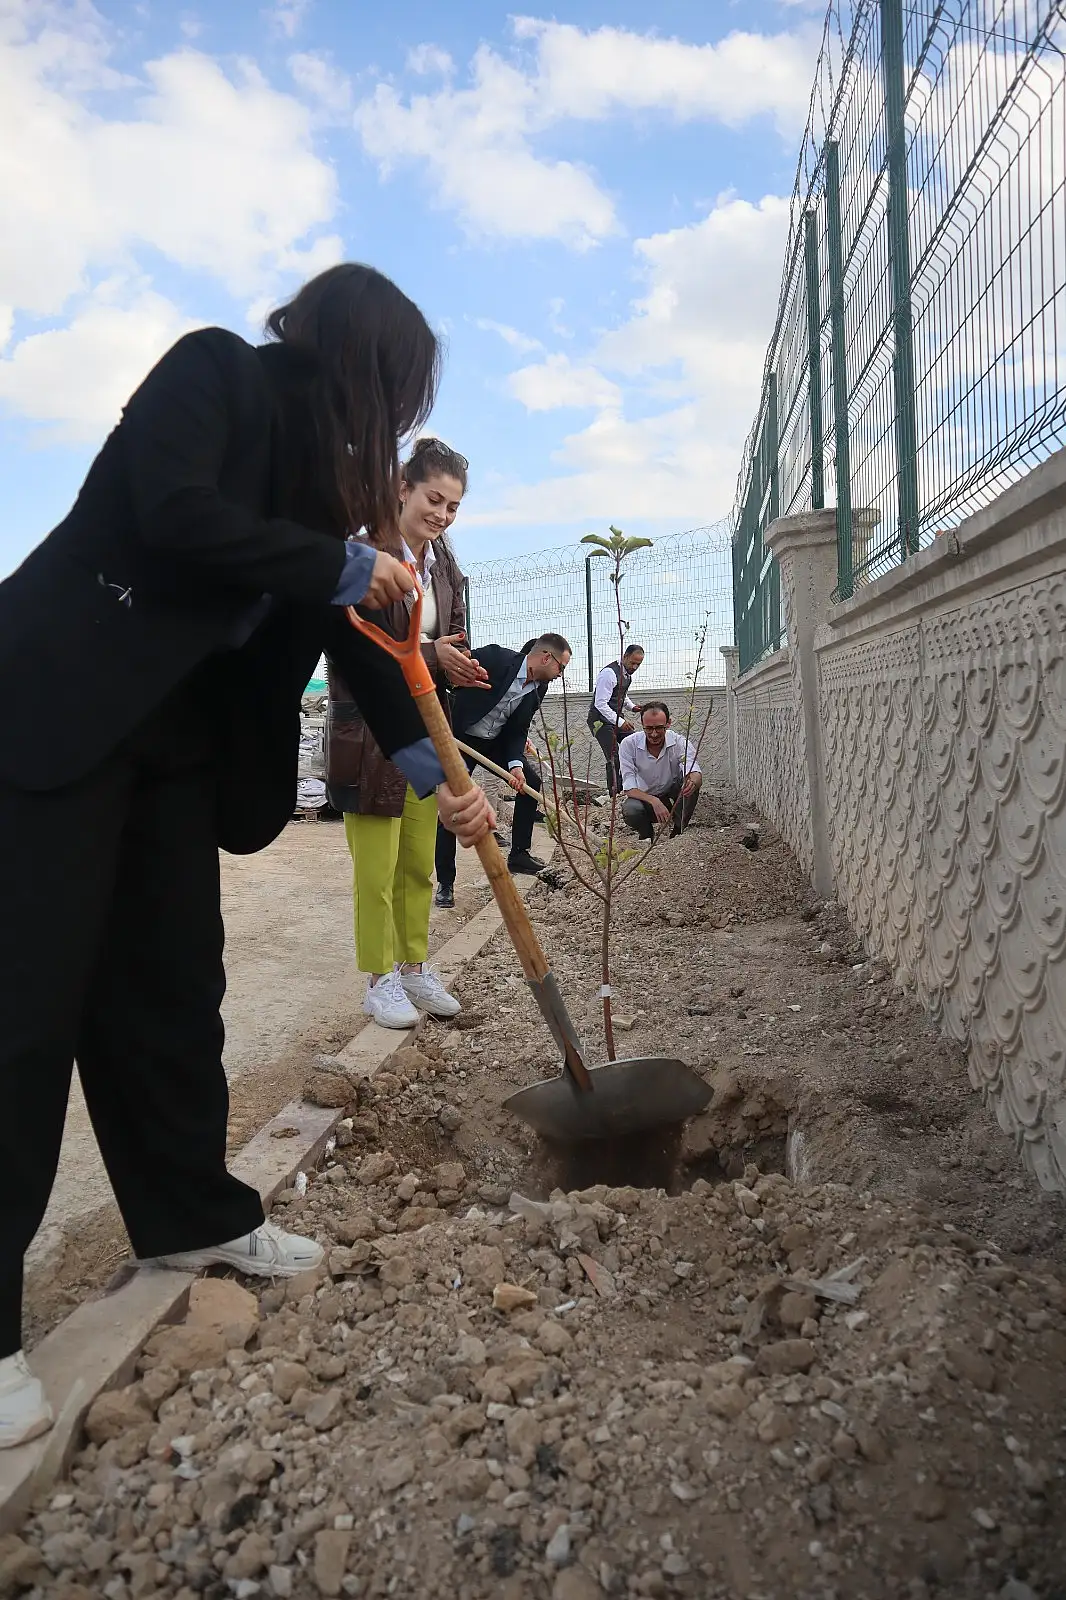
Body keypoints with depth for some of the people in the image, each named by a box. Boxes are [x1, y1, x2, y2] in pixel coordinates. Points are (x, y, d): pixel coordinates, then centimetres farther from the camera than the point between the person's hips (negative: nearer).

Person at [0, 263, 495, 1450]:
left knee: (174, 984, 10)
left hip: (175, 731, 8)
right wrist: (348, 568, -15)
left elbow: (351, 629, 12)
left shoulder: (318, 457, 14)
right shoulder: (212, 370, -7)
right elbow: (175, 517, -24)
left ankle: (192, 1215, 25)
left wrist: (433, 772, 7)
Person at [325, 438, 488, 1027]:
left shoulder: (445, 566, 11)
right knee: (376, 865, -1)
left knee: (420, 862, 13)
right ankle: (380, 979, 13)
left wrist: (458, 666, -9)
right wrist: (428, 655, -23)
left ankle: (415, 966, 27)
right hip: (368, 729, -7)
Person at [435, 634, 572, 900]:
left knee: (531, 782, 5)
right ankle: (445, 881, -3)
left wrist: (516, 764, -16)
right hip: (459, 738, -7)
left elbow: (518, 731, 0)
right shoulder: (494, 657, -24)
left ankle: (519, 853, 20)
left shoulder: (539, 687, -3)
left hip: (495, 742, 7)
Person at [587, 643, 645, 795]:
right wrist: (620, 722, -30)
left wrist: (632, 706, 5)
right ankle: (614, 794, -7)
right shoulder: (610, 673, -22)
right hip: (601, 719, -9)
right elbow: (600, 703, -25)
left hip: (617, 717, 9)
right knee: (614, 759, -15)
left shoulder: (627, 672, 8)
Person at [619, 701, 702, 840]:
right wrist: (654, 801, -42)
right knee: (630, 811, -34)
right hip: (643, 797, -1)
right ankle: (647, 835, 1)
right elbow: (629, 788, -24)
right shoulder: (629, 745, -20)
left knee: (691, 782, -28)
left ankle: (678, 830, -10)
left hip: (671, 794, 1)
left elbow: (696, 773, -32)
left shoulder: (679, 742, -19)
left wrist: (692, 781, -59)